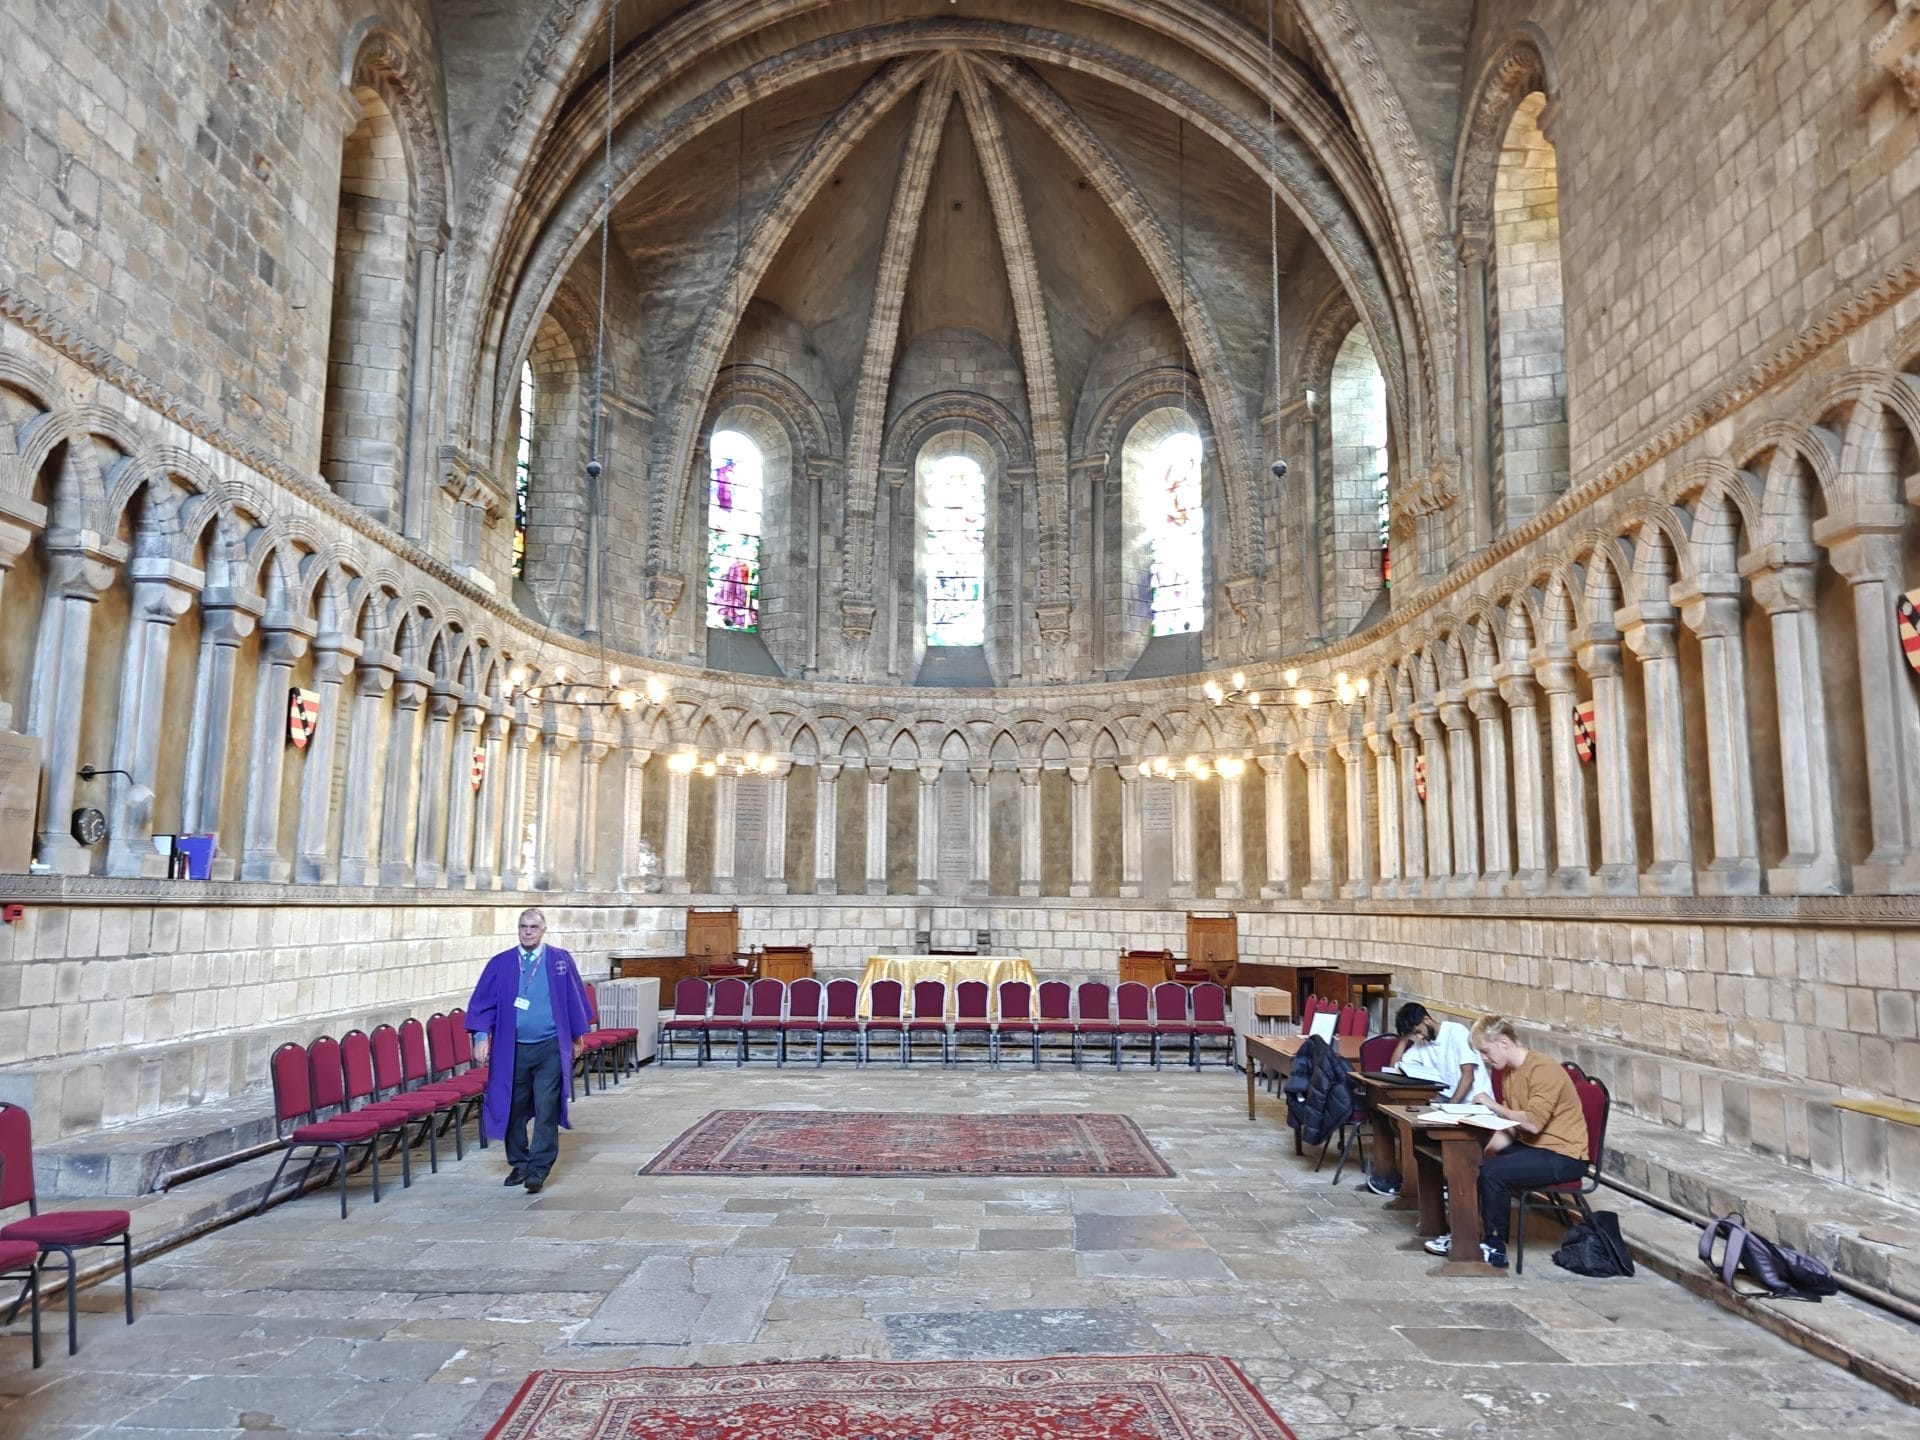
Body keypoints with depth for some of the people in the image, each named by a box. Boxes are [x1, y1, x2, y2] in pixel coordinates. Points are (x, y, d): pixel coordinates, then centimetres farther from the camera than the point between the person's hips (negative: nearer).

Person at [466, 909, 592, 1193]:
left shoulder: (560, 960, 1)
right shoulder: (501, 964, 3)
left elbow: (575, 999, 7)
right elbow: (482, 1002, 3)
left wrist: (577, 1038, 10)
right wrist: (481, 1036, -9)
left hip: (550, 1049, -2)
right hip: (512, 1050, 2)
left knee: (546, 1111, -3)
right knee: (514, 1110, 11)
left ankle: (538, 1171, 5)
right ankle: (519, 1164, 27)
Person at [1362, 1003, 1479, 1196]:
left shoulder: (1456, 1032, -9)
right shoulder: (1422, 1043, 13)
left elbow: (1468, 1075, -18)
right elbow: (1393, 1068, 8)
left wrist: (1451, 1108, -26)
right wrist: (1404, 1037, 3)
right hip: (1445, 1100, 7)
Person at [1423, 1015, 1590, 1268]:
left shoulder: (1543, 1070, -19)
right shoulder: (1511, 1073, 9)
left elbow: (1532, 1123, -28)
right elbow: (1510, 1126, 6)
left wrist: (1495, 1106, -17)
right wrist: (1485, 1153, -7)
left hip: (1564, 1156, -9)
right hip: (1532, 1147, 9)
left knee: (1493, 1172, -23)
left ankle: (1494, 1248, -8)